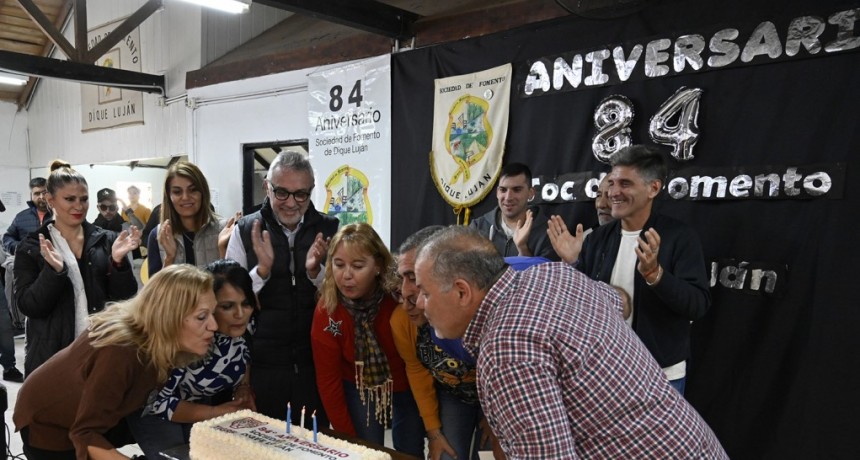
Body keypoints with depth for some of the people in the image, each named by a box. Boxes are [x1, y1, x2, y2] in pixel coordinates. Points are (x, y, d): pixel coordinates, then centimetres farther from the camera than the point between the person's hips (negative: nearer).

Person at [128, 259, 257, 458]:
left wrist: (243, 389, -12)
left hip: (207, 403, 5)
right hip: (157, 413, -4)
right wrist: (215, 412, -26)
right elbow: (157, 401, -24)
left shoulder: (244, 325, -18)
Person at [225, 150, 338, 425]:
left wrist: (315, 271, -18)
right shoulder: (245, 230, -2)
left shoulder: (328, 230, -1)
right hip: (262, 366, 0)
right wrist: (262, 269, -19)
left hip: (315, 364, 1)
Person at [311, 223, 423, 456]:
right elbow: (328, 380, -13)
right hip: (359, 389, 1)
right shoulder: (326, 311, -21)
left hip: (408, 386, 0)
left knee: (410, 453, 9)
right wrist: (347, 436, -12)